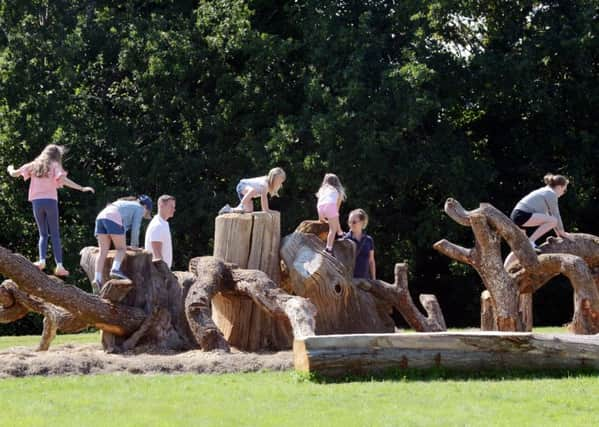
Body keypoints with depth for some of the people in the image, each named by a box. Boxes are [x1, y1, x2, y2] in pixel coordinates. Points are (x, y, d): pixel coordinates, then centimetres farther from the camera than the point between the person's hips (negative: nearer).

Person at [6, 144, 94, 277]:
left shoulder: (34, 165, 13)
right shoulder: (54, 166, 3)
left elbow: (14, 174, 12)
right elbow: (63, 180, -13)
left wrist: (10, 169, 36)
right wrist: (81, 188, -14)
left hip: (36, 202, 3)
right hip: (50, 201, -3)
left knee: (43, 234, 13)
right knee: (55, 235, 2)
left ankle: (42, 261, -9)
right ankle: (59, 266, -8)